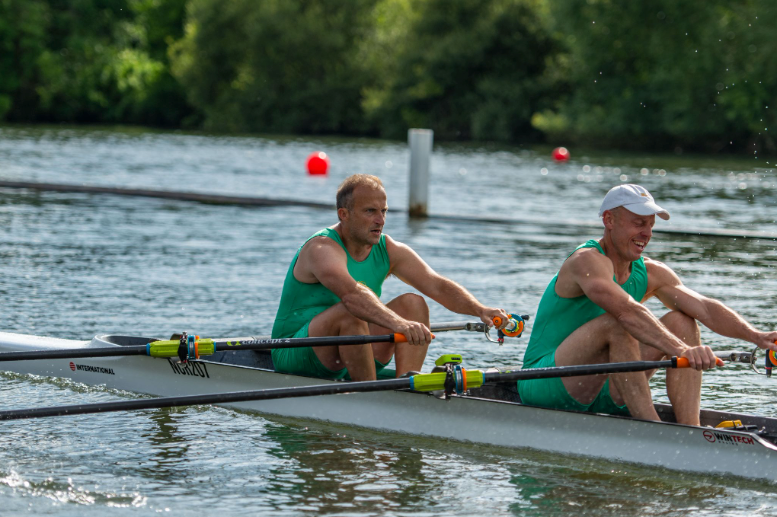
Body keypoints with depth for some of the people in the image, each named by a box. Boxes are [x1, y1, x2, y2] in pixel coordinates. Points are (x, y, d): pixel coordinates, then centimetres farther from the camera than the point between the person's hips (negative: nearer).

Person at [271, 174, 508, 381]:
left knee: (412, 303, -9)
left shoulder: (389, 250, 2)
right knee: (350, 312, -34)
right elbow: (351, 293, -41)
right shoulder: (322, 249, -21)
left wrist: (480, 310, -25)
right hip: (295, 358, -7)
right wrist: (398, 323, -55)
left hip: (350, 356, 7)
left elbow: (437, 286, -7)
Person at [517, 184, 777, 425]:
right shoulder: (588, 260, -19)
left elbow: (704, 308, -7)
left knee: (681, 322, -5)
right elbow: (627, 311, -37)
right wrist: (681, 349, -50)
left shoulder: (650, 274, 5)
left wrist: (754, 336, -24)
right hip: (544, 385, -8)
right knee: (614, 324, -33)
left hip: (597, 392, 8)